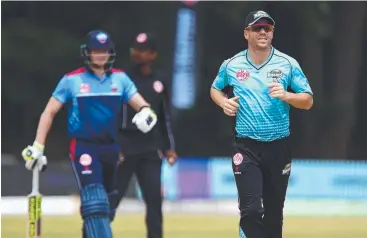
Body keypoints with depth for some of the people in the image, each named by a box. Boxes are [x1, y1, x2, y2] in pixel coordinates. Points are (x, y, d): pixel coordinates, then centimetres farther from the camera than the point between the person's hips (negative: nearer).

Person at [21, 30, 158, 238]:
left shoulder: (120, 78, 6)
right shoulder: (72, 80, -3)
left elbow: (140, 104, -1)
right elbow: (50, 112, 1)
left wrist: (146, 112, -26)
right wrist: (38, 146, -5)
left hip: (110, 147, 5)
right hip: (83, 147, -5)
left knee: (106, 202, 15)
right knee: (94, 201, -19)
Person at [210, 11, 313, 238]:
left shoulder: (288, 64, -1)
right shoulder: (231, 65, 2)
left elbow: (308, 101, 1)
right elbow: (215, 89, 21)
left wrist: (286, 95, -19)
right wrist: (224, 102, -1)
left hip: (279, 148, 1)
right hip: (246, 148, -1)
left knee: (274, 212, 10)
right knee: (251, 209, -16)